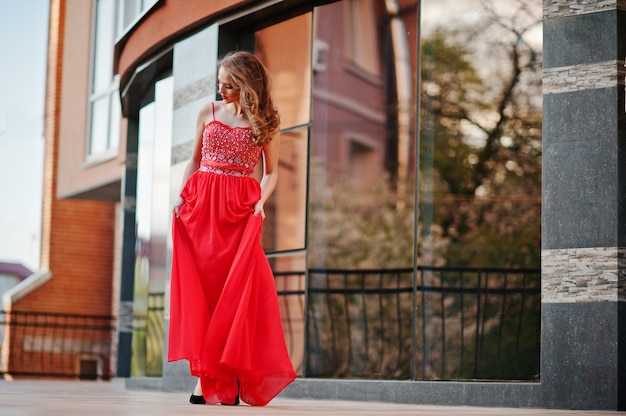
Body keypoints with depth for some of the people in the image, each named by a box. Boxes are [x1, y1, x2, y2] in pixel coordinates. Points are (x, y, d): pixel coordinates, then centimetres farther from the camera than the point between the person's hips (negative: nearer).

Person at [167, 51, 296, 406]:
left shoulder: (266, 122, 5)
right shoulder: (209, 112, 11)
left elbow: (271, 172, 8)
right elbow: (195, 161, 16)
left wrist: (261, 201, -10)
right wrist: (182, 196, 3)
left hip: (240, 207, -2)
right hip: (201, 204, 2)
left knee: (239, 285, -11)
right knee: (201, 284, -4)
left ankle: (229, 378, -6)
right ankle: (206, 375, -2)